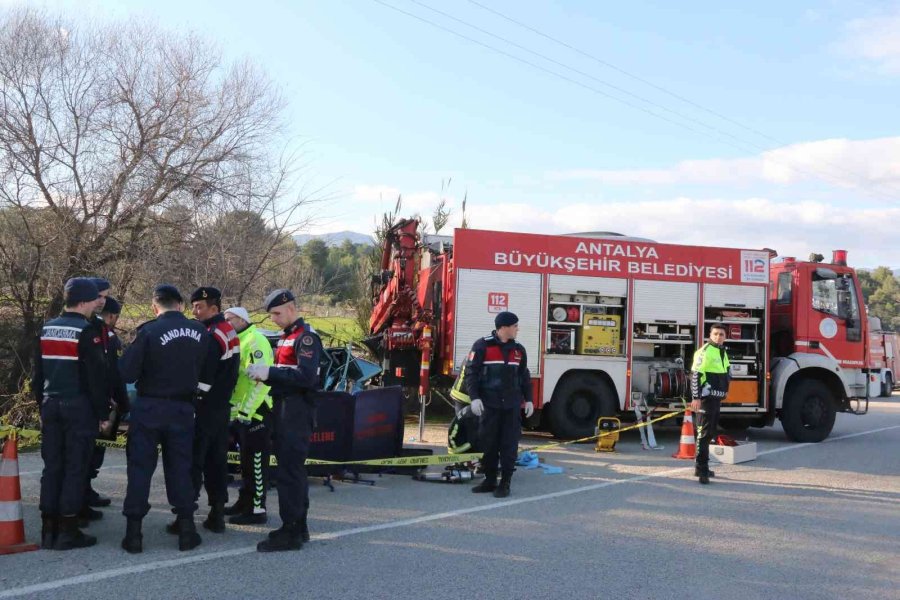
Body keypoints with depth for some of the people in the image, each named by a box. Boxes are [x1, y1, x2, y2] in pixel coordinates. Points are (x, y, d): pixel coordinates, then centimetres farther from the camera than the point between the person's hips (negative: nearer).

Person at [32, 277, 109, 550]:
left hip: (51, 405, 7)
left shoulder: (47, 330, 11)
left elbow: (37, 373, 15)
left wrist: (43, 405, 21)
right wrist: (103, 412, -6)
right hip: (79, 407, -7)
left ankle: (49, 530, 12)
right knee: (75, 468, -2)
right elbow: (97, 376, -13)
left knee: (52, 466, 10)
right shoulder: (86, 332, -11)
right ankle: (68, 531, -1)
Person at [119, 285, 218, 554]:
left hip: (148, 408, -3)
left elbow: (127, 372, -15)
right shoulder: (200, 332, 0)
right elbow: (209, 375, 6)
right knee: (180, 466, 12)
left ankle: (134, 532, 6)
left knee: (140, 467, 5)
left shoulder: (149, 331, -14)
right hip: (183, 409, 3)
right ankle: (186, 529, 12)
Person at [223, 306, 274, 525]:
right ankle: (245, 502, 26)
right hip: (243, 411, 10)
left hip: (256, 411, -10)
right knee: (247, 460, 17)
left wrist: (246, 410, -23)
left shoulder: (255, 340, -14)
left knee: (256, 461, -6)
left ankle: (257, 509, -3)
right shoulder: (240, 342, 19)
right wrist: (236, 408, 17)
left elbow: (260, 379, -23)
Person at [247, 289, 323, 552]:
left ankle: (291, 532, -6)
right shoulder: (286, 337, 19)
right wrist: (264, 373, 4)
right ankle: (299, 527, 23)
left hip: (297, 412, -10)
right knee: (292, 469, 14)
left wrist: (269, 372, -22)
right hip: (284, 410, 10)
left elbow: (306, 377, -22)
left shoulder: (306, 337, -11)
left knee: (290, 471, -9)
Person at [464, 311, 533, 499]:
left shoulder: (518, 349, 12)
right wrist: (474, 397, -13)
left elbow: (524, 376, 19)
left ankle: (505, 483, 7)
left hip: (512, 406, 3)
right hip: (489, 404, -3)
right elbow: (471, 372, -5)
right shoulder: (482, 346, -4)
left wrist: (528, 399, 15)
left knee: (509, 444, 0)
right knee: (488, 443, 4)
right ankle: (489, 480, 17)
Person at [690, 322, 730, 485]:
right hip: (706, 399, -9)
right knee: (704, 433, -11)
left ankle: (702, 467, 24)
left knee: (710, 433, 15)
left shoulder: (723, 352, 15)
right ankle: (701, 470, -12)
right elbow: (695, 375, -19)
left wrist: (725, 390, 23)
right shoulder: (705, 351, -13)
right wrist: (696, 397, -25)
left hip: (717, 399, 9)